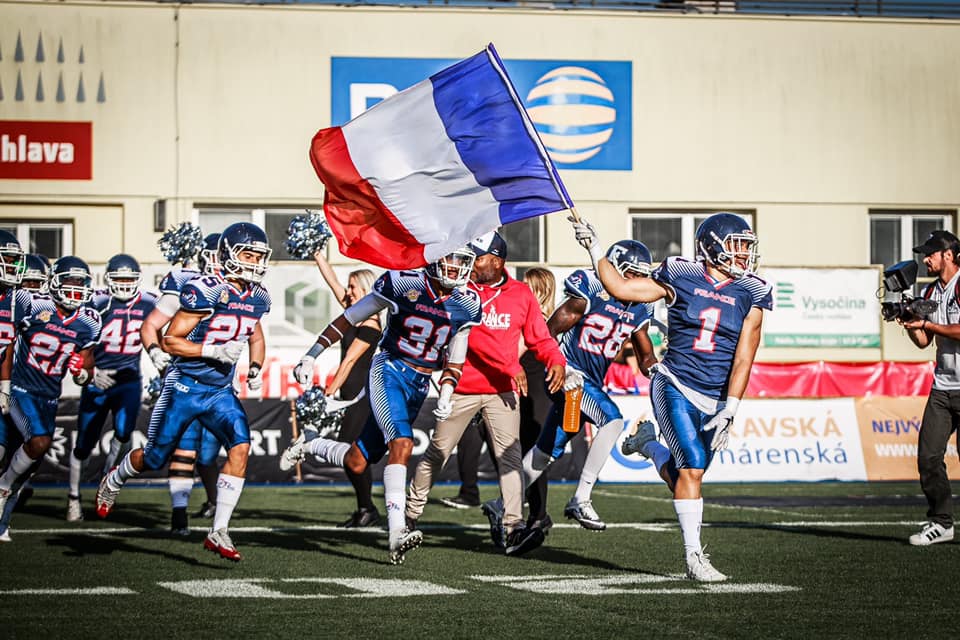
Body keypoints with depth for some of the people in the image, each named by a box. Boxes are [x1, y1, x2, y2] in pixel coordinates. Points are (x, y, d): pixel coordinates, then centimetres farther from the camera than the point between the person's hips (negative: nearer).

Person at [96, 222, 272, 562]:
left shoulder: (256, 298, 1)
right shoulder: (205, 291, -20)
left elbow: (256, 337, 22)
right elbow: (170, 341, -18)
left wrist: (255, 368, 4)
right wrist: (214, 351, -27)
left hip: (220, 391, 5)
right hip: (184, 387, -5)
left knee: (240, 447, -18)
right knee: (156, 458, 10)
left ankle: (219, 531, -12)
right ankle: (113, 482, 44)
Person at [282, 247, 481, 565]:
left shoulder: (466, 305, 2)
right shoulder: (402, 283, -10)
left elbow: (455, 359, 12)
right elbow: (350, 317, -1)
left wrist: (446, 393, -6)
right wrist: (312, 355, -2)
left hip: (419, 385, 5)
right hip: (389, 370, -5)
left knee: (357, 463, 0)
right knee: (402, 443, -27)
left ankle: (309, 445, 29)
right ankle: (397, 531, -29)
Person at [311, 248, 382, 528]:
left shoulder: (369, 324, -13)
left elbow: (349, 361, -15)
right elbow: (333, 283, 17)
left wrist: (329, 393, -15)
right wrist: (318, 256, 14)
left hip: (363, 392, -9)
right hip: (352, 393, 9)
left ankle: (367, 508, -4)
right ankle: (364, 508, 12)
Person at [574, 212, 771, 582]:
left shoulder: (750, 295, 2)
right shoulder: (681, 279, -1)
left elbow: (743, 358, -2)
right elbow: (620, 288, 6)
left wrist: (728, 411, -9)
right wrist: (594, 249, 2)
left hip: (715, 400, 3)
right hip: (675, 388, -3)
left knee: (690, 470, 5)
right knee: (692, 466, -16)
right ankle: (693, 556, -14)